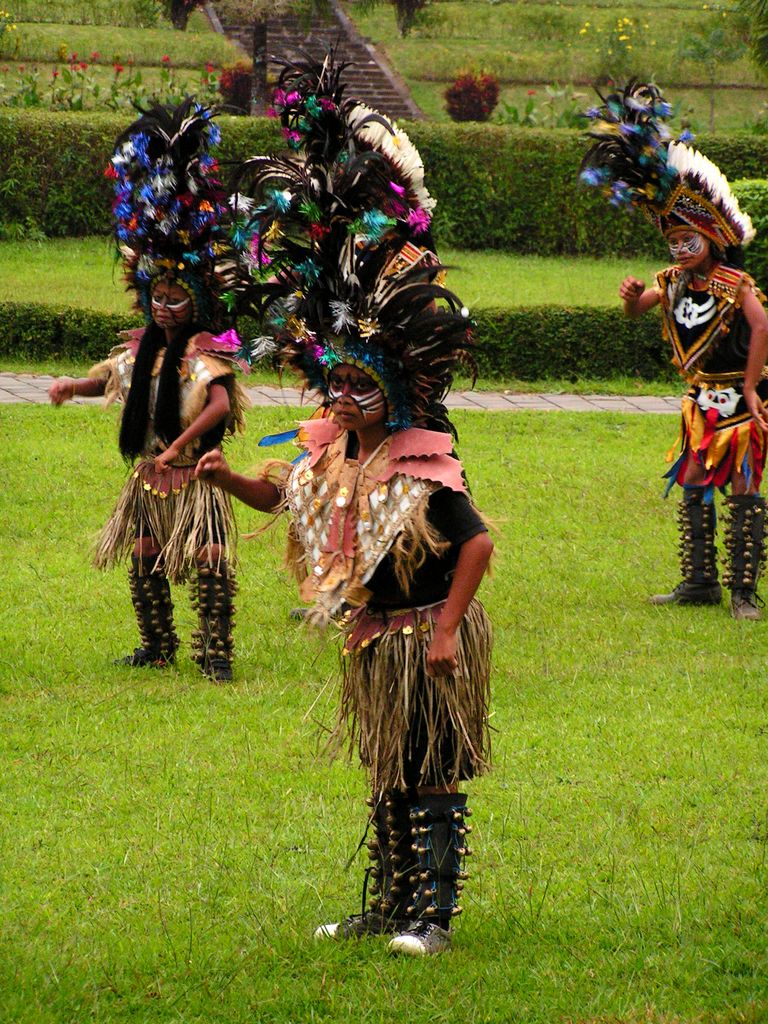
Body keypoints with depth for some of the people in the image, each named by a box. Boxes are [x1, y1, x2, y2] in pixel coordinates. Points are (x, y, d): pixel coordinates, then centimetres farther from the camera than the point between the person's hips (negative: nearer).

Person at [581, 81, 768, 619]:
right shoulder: (672, 284, 5)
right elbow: (636, 309, 16)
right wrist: (633, 295, -9)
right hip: (700, 399, 7)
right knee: (693, 489, 9)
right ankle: (700, 581, 17)